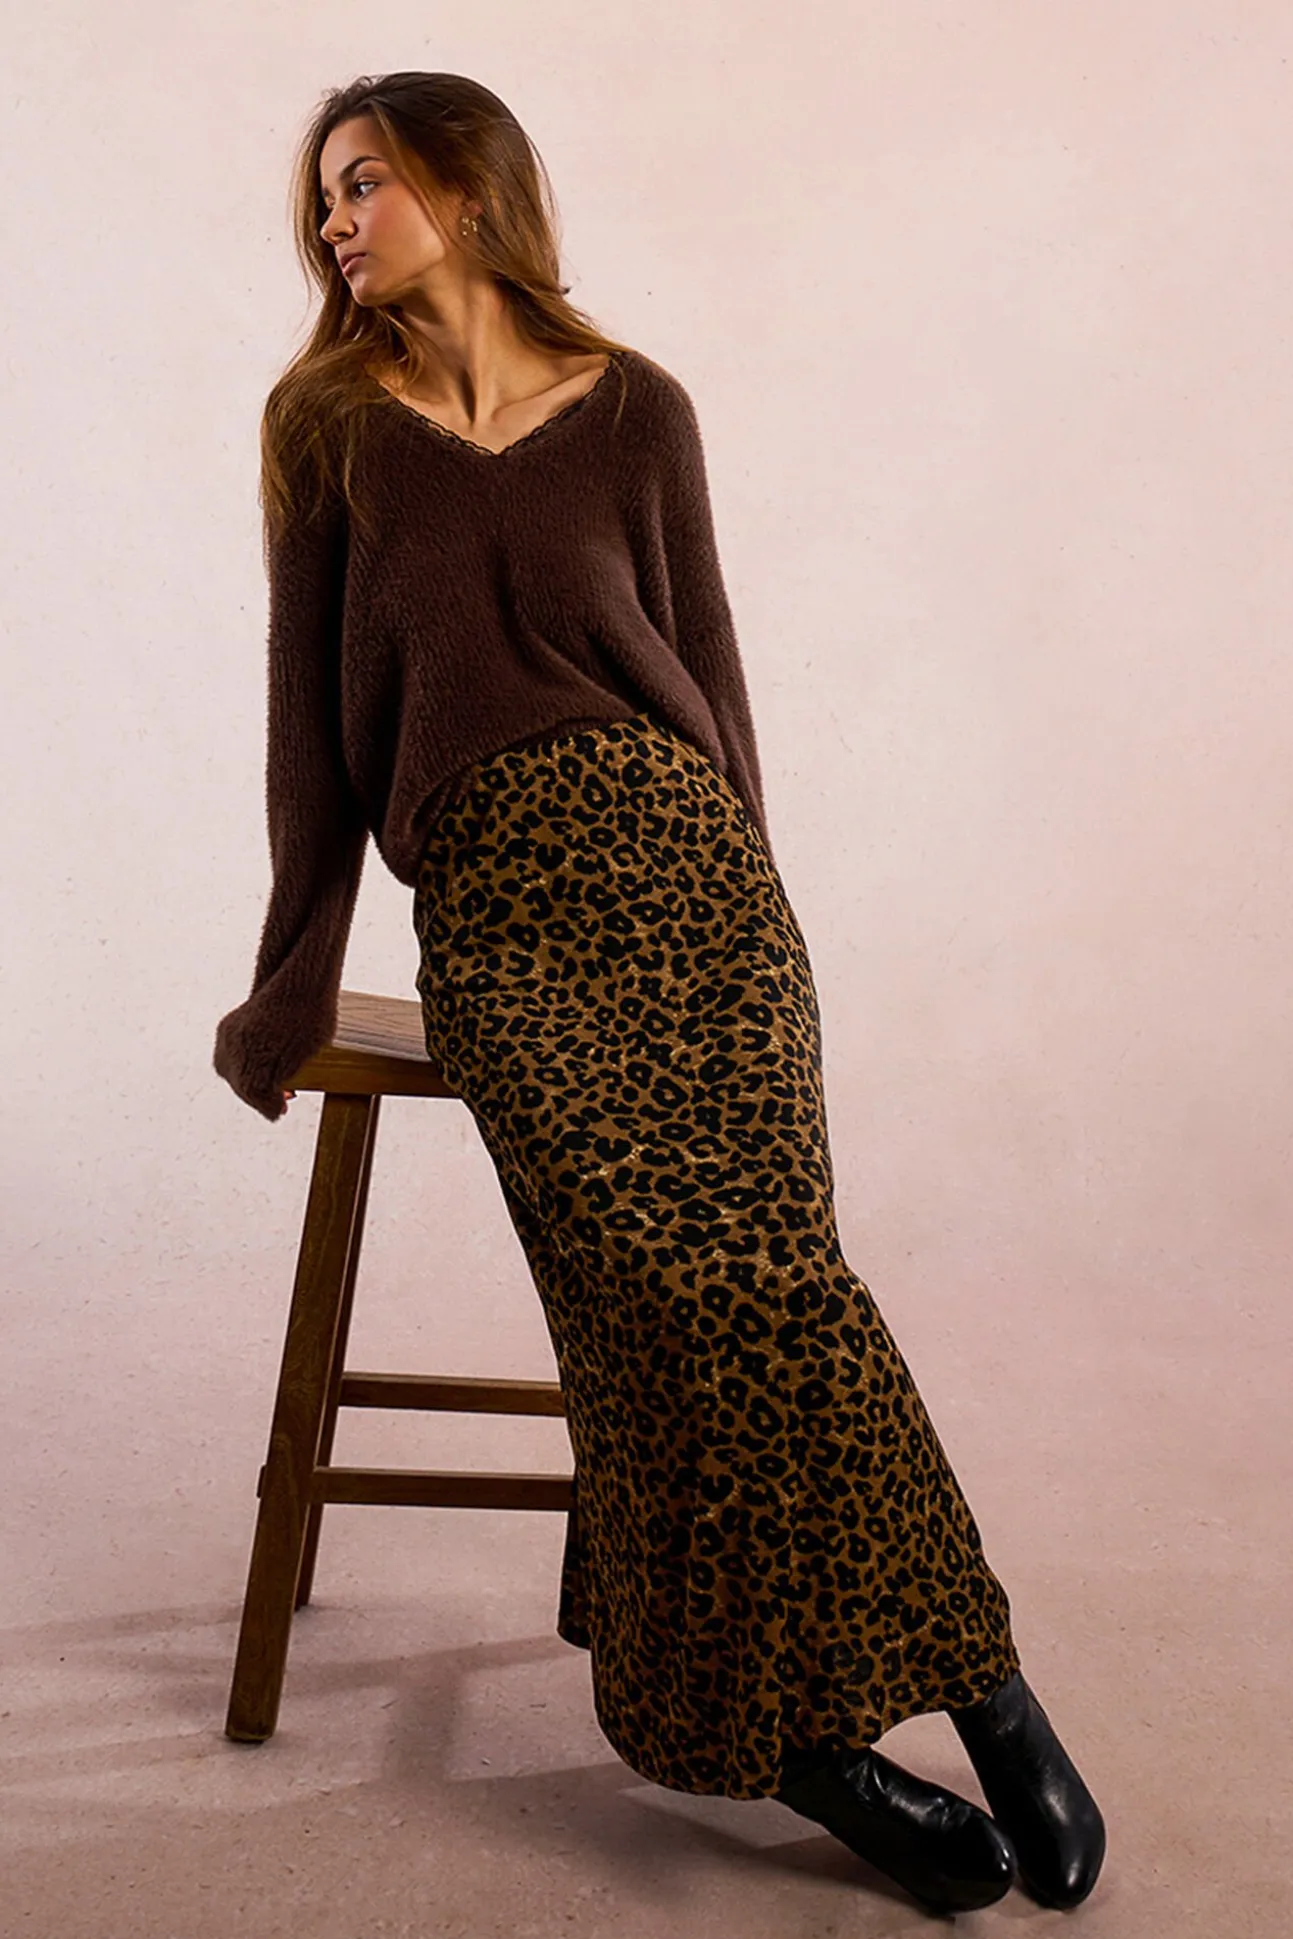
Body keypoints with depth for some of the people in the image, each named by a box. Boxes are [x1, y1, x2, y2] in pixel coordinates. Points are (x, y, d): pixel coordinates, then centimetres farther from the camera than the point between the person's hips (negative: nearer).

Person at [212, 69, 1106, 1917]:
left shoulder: (635, 407, 15)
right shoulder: (329, 422, 16)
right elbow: (311, 718, 14)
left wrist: (748, 909, 15)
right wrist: (295, 983, 13)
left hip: (679, 852, 1)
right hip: (493, 892, -1)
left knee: (773, 1260, -19)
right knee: (680, 1276, -21)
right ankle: (812, 1728, -10)